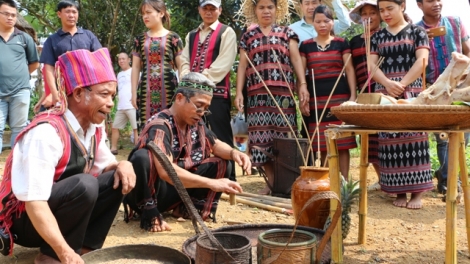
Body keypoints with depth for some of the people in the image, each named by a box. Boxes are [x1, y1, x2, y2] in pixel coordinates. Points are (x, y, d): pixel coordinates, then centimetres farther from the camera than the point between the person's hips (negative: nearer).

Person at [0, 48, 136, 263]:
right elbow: (34, 202, -33)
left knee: (117, 178, -6)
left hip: (60, 210, 8)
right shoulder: (47, 132, -28)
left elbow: (106, 165, 13)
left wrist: (122, 165, -13)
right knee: (85, 184, -31)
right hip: (24, 219, -8)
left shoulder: (94, 130, -3)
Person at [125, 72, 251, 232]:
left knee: (221, 163, -3)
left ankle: (189, 207, 1)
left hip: (173, 193, 7)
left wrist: (234, 153, -12)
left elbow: (216, 145, 12)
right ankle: (149, 214, -18)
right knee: (142, 157, -37)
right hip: (147, 192, -7)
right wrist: (212, 183, -38)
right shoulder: (159, 126, -25)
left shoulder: (196, 123, -1)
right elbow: (166, 171, -37)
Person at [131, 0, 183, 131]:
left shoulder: (173, 37, 3)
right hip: (146, 89, 3)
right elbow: (136, 67, 13)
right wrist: (134, 92, 6)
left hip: (168, 88, -3)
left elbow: (181, 67, 2)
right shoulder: (140, 39, 13)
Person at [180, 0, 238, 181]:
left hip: (217, 92, -6)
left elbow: (223, 64, -10)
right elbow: (185, 62, 12)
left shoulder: (226, 32, 2)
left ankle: (228, 179, 1)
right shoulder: (191, 35, 20)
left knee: (221, 137, -5)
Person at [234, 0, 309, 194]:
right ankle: (272, 182, 9)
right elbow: (242, 66, 11)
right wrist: (238, 92, 2)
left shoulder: (287, 33, 12)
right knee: (261, 137, -1)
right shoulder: (248, 36, 15)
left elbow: (296, 59, 4)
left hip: (283, 92, -1)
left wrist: (302, 84, -8)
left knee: (283, 134, -3)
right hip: (258, 93, 2)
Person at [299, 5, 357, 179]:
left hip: (339, 97, -1)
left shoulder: (341, 43, 7)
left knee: (342, 143, -2)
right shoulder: (306, 45, 9)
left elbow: (349, 70, 5)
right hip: (316, 99, 1)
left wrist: (353, 96, -3)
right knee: (321, 144, 3)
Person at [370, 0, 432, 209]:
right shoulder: (377, 37, 14)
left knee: (412, 136, -7)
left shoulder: (417, 32, 7)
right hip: (384, 93, 3)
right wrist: (388, 83, -14)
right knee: (390, 139, -1)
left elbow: (422, 60, -5)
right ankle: (399, 191, 7)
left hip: (411, 91, -3)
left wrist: (402, 84, -16)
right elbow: (372, 65, 4)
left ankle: (417, 191, -1)